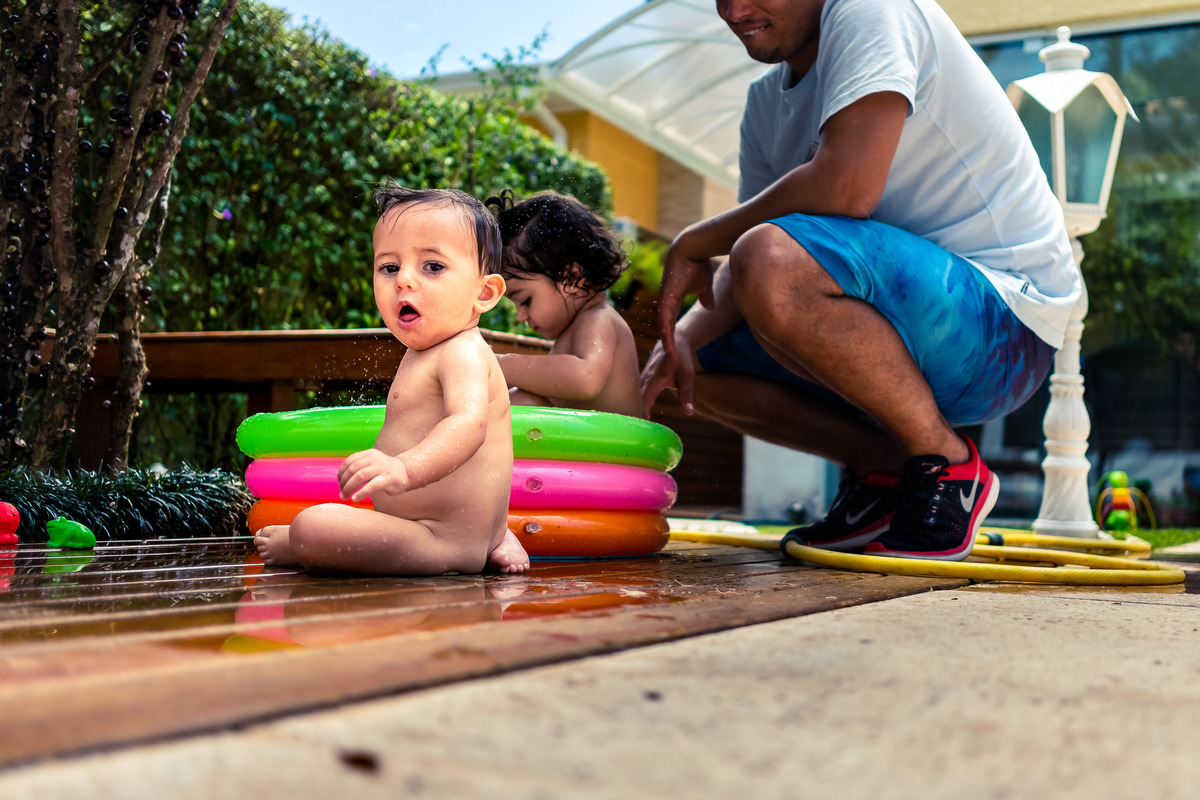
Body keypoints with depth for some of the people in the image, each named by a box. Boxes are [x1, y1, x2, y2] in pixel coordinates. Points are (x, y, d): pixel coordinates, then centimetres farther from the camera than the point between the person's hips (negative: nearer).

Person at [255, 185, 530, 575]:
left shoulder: (463, 353, -20)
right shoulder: (423, 353, 13)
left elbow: (468, 423, -40)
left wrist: (407, 469, -55)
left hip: (448, 541, -11)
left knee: (311, 526, -25)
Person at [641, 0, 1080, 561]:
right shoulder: (767, 100, 14)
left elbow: (846, 187, -27)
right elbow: (751, 263, 9)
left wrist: (696, 242, -14)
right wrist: (681, 337, -11)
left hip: (1005, 319, -9)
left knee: (770, 261, -32)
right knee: (702, 364, 8)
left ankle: (946, 466, -14)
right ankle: (885, 468, 4)